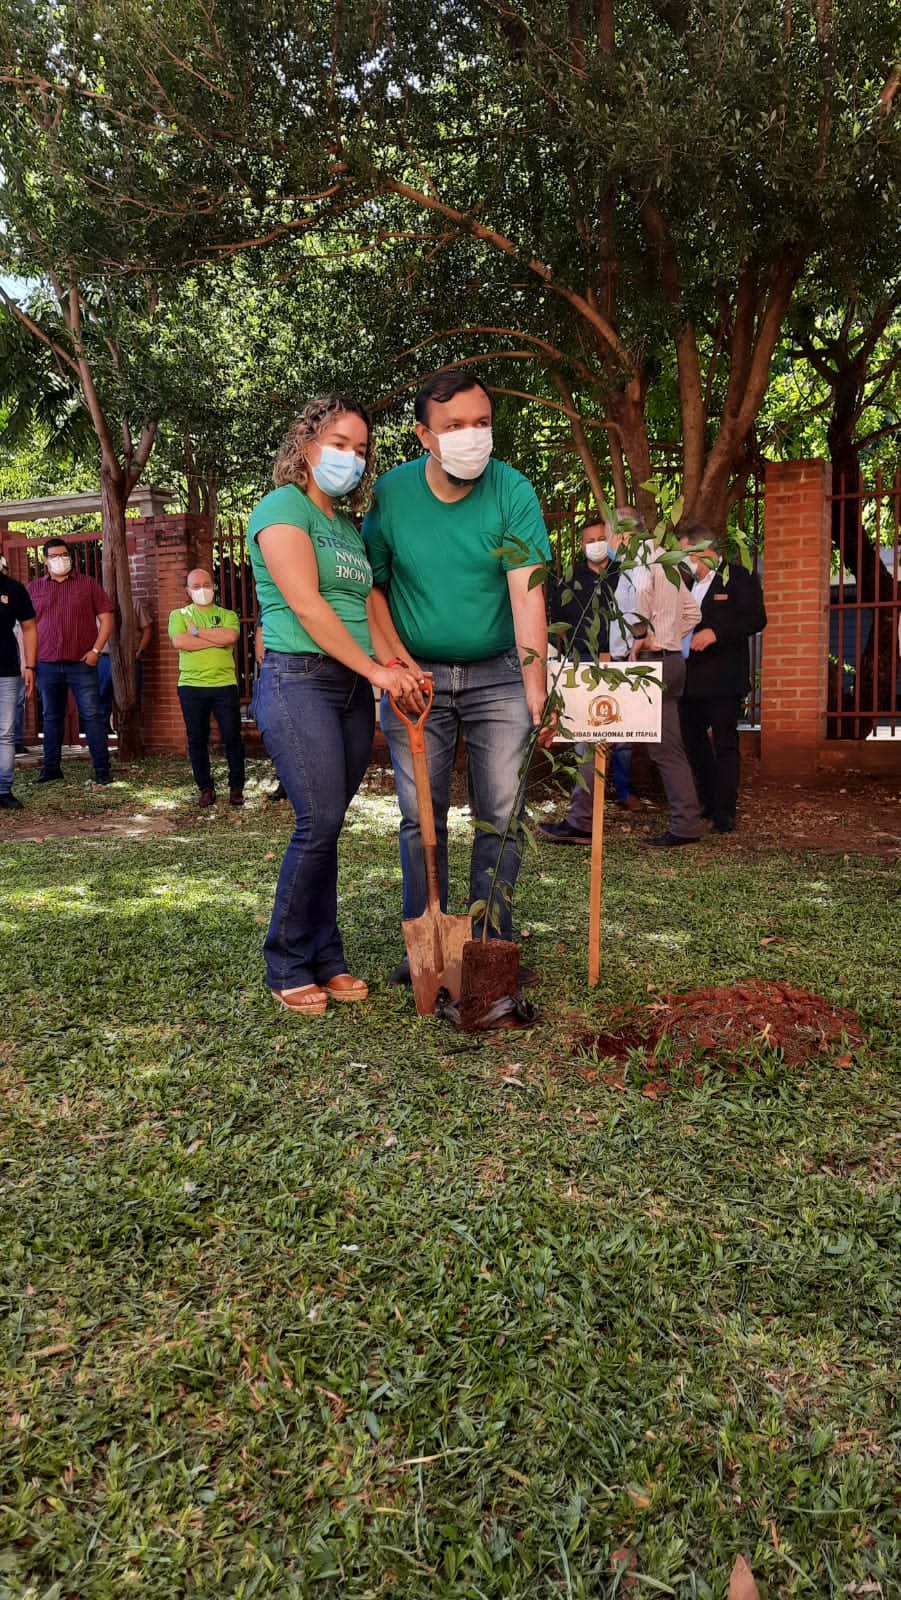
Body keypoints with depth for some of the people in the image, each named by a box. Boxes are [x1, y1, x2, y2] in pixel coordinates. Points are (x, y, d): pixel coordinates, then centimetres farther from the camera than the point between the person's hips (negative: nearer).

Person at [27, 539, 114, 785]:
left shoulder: (88, 583, 4)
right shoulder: (34, 588, 10)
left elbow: (106, 618, 2)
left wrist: (96, 650, -7)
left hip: (82, 663, -2)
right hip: (47, 665, 2)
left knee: (92, 715, -2)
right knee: (51, 717, 9)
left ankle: (102, 769, 1)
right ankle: (51, 768, 18)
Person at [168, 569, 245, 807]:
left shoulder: (227, 615, 11)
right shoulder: (179, 615, 10)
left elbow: (230, 636, -12)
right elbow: (179, 642, -10)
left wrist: (197, 631, -8)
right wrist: (216, 639, -9)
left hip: (224, 684, 0)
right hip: (191, 686, 1)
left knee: (232, 737, -2)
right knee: (197, 739, 5)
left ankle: (236, 787, 11)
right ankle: (205, 788, 15)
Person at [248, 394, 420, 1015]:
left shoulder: (349, 527, 21)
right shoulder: (284, 507, -3)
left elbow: (365, 608, 16)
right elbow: (306, 603, -13)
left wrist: (397, 665, -3)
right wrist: (376, 668, -14)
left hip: (353, 687, 7)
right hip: (298, 679, -7)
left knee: (326, 826, 7)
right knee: (320, 820, -13)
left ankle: (325, 960, 14)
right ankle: (289, 968, 1)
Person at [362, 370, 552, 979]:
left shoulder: (513, 491, -11)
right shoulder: (390, 493, -5)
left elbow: (527, 593, -19)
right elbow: (372, 584, 4)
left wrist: (537, 687, -27)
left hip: (499, 675, -1)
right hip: (417, 675, 1)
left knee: (502, 815, 0)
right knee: (421, 816, 3)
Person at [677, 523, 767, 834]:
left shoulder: (739, 576, -5)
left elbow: (756, 619, -14)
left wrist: (716, 633, -23)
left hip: (723, 679, -7)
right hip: (690, 677, 7)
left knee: (725, 743, -4)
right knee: (692, 739, 13)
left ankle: (724, 811, 2)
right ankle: (709, 799, 29)